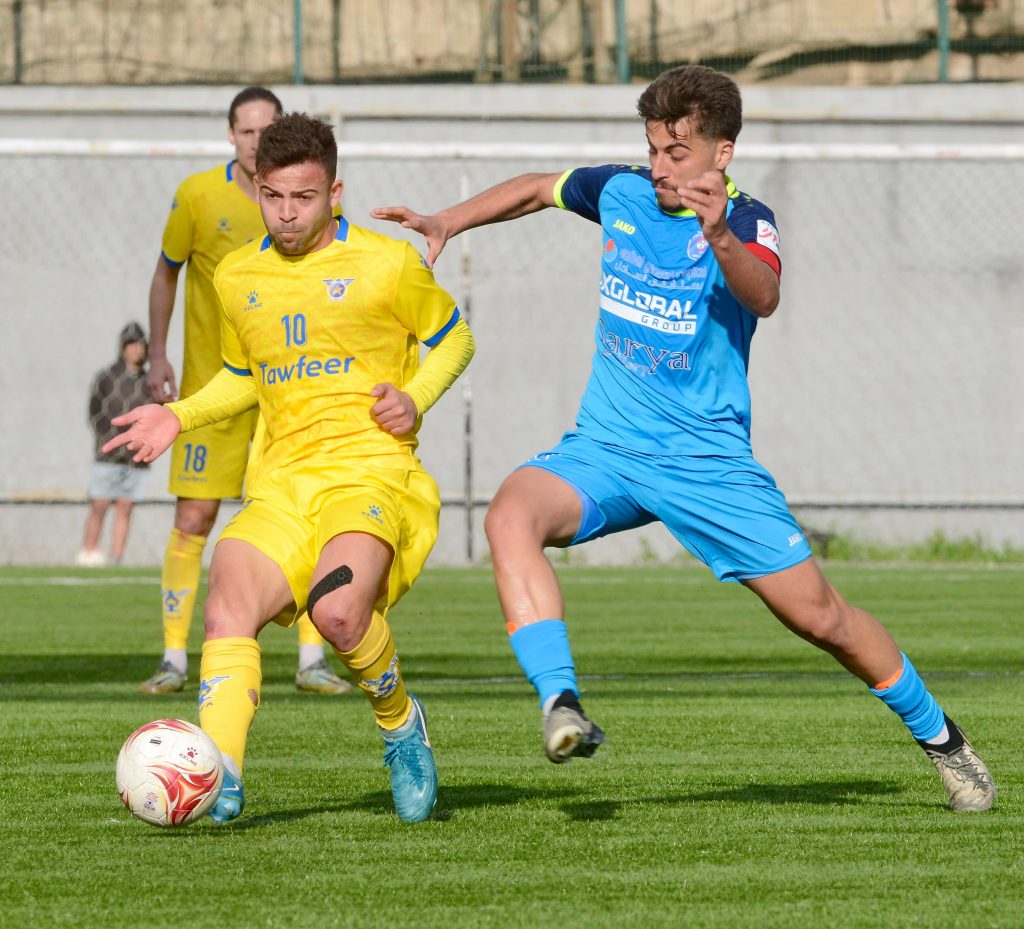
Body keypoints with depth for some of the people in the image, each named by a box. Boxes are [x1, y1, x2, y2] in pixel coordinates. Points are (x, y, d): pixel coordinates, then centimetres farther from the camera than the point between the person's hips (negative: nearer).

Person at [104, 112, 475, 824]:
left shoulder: (387, 264, 1)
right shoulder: (237, 277, 15)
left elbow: (453, 338, 15)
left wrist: (416, 398, -4)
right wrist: (180, 415, 15)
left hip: (372, 470, -4)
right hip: (282, 484, 4)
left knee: (338, 609, -31)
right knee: (228, 605, -25)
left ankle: (401, 722, -1)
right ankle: (219, 781, -31)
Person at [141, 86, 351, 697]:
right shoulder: (199, 195, -4)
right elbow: (166, 274, 8)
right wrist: (158, 355, -1)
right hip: (212, 383, -1)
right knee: (194, 520, -4)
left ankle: (312, 660, 3)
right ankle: (175, 658, 4)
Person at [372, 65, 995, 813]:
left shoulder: (746, 221, -12)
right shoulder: (622, 193, 2)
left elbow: (763, 297, -35)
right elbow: (537, 189, 23)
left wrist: (719, 239, -54)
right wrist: (449, 222, 12)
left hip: (708, 460, -3)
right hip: (605, 447, 3)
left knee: (819, 616, -2)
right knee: (512, 515, -29)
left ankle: (940, 738, 22)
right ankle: (562, 706, -38)